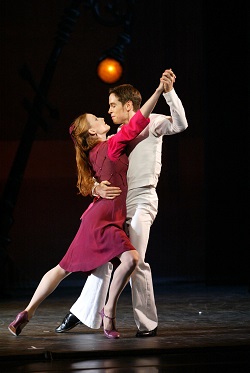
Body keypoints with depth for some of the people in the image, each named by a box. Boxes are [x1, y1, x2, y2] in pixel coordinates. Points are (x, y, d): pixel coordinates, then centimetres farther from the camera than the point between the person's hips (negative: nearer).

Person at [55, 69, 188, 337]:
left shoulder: (150, 122, -1)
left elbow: (180, 124, -21)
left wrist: (169, 92, -34)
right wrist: (98, 188, -9)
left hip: (141, 200, -7)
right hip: (116, 201, 7)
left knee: (135, 261, -15)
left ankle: (148, 323, -7)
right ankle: (82, 312, 22)